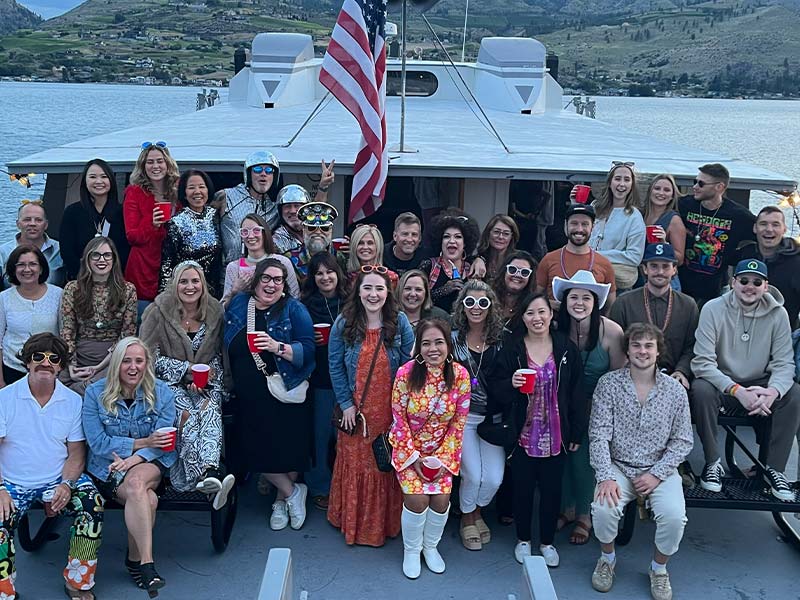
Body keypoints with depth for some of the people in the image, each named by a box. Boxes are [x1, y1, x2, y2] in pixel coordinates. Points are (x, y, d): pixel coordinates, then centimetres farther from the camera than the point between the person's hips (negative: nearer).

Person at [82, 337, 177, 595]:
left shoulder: (161, 392, 0)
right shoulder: (95, 393, -3)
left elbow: (163, 441, -6)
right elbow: (98, 443, -8)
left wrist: (132, 460, -23)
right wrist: (142, 442, -16)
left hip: (149, 464, 1)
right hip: (107, 468, -1)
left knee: (137, 480, -35)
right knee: (147, 498, -32)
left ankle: (135, 559, -19)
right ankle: (146, 564, -27)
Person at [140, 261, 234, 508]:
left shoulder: (214, 313, 8)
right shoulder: (158, 312, -2)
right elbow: (149, 357, -6)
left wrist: (206, 376, -9)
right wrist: (188, 369, -13)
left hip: (204, 385, 2)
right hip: (169, 383, -2)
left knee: (210, 408, -32)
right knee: (187, 412, -33)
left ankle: (209, 472, -51)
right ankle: (207, 475, -42)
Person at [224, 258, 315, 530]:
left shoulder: (294, 310, -6)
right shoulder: (237, 305, 6)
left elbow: (308, 350, -14)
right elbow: (226, 347, 16)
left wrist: (278, 347, -28)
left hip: (285, 395, -3)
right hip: (249, 397, 4)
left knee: (287, 448, 3)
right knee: (258, 450, 3)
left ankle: (281, 500, 28)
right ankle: (293, 492, 25)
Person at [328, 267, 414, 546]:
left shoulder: (400, 323, -6)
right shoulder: (343, 324, -6)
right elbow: (335, 366, -3)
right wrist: (346, 404, -6)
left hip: (390, 408, 0)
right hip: (356, 409, 0)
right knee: (355, 462, 11)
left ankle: (386, 522, 28)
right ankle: (353, 521, 30)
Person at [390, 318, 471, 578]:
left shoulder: (460, 375, -13)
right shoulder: (406, 373, -18)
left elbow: (459, 422, -5)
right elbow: (399, 419, -10)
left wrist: (444, 458, -9)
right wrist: (414, 457, -11)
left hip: (442, 451, 2)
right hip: (409, 448, -2)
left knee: (441, 499, -11)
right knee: (417, 498, -17)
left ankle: (430, 546, 20)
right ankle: (411, 550, 12)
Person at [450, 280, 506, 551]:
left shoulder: (501, 340, 1)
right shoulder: (453, 339, -3)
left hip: (494, 418, 2)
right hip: (463, 416, -2)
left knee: (494, 478, -5)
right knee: (473, 474, -9)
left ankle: (477, 511, 29)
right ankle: (467, 519, 23)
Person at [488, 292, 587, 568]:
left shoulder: (566, 348, -2)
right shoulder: (512, 348, -5)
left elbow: (576, 393, 1)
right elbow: (497, 388, 0)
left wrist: (577, 433, 1)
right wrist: (511, 385, -23)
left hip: (556, 434, 1)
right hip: (523, 433, -1)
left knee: (552, 489, 10)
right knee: (523, 487, 10)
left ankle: (547, 541, 30)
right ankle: (523, 539, 31)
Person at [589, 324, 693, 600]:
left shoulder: (675, 390, 0)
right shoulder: (608, 384, -4)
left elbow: (683, 441, 1)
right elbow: (599, 435, -9)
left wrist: (657, 474, -11)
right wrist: (606, 477, -20)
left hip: (660, 468, 1)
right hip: (618, 466, 0)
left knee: (674, 517, -25)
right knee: (603, 509, -27)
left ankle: (659, 567, 8)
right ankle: (607, 558, 7)